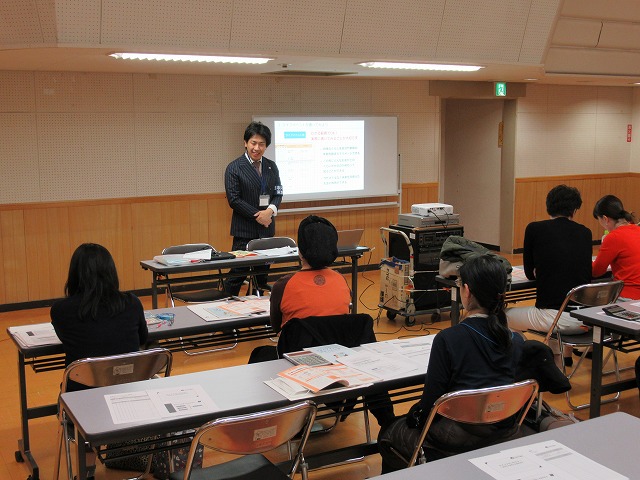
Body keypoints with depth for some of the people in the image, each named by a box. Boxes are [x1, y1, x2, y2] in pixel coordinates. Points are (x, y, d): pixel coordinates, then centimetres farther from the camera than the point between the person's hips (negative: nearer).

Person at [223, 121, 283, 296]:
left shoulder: (271, 166, 9)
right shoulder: (234, 168, -6)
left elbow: (278, 193, 10)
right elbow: (234, 199, -10)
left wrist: (270, 210, -10)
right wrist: (257, 215, -14)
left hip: (267, 228, 5)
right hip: (244, 229, -5)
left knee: (263, 272, 10)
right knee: (238, 273, -4)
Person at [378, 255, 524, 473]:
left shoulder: (447, 339, -20)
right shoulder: (517, 341, -5)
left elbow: (432, 398, -13)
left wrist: (415, 415, 8)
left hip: (462, 435, -6)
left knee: (387, 436, 18)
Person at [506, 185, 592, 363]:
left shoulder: (535, 229, -2)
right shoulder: (585, 233, 8)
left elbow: (530, 273, 9)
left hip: (554, 318, -5)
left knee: (506, 317, 23)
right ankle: (565, 355, 51)